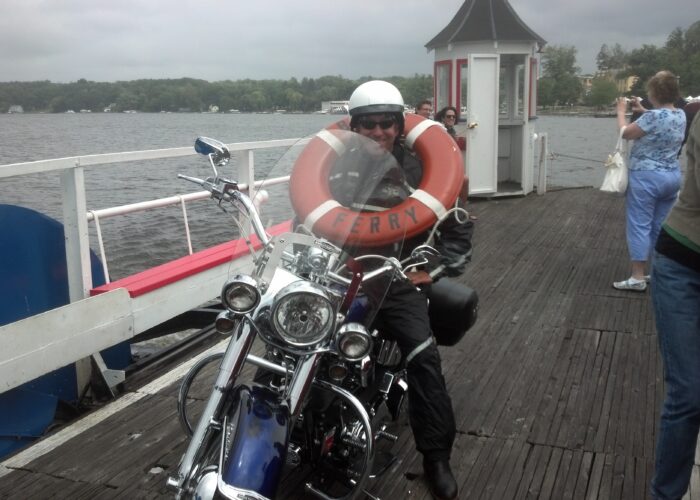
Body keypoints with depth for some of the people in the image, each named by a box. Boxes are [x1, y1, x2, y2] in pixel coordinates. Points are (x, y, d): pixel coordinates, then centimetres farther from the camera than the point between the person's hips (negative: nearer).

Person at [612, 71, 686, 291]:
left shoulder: (653, 115, -19)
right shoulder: (681, 115, 6)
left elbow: (625, 133, -7)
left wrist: (621, 111, 8)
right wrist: (642, 110, 26)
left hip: (647, 177, -8)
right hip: (672, 176, 8)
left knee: (639, 225, -3)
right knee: (660, 227, 14)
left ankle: (638, 277, -2)